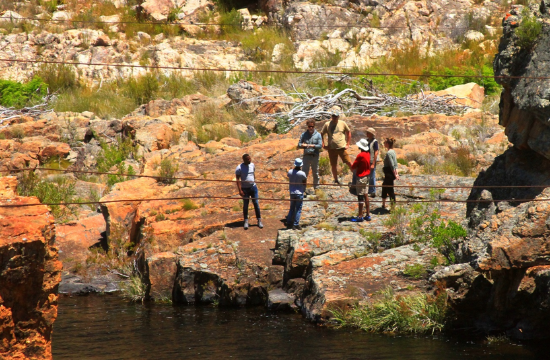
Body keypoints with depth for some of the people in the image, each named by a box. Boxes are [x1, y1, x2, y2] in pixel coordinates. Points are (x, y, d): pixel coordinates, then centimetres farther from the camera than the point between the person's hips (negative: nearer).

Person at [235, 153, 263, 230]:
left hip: (253, 187, 3)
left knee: (256, 204, 3)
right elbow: (238, 180, -12)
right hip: (245, 189, -3)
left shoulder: (252, 165, 3)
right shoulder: (239, 168, -12)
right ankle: (246, 221, 15)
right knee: (245, 205, 5)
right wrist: (240, 190, -17)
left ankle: (259, 221, 7)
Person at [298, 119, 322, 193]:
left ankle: (316, 187, 19)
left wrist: (312, 146, -23)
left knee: (315, 173, 8)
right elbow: (299, 145, 6)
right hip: (306, 156, 0)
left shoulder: (318, 135, 4)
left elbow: (320, 146, -5)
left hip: (315, 156, 0)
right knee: (304, 173, -4)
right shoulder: (304, 134, 7)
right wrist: (303, 145, -17)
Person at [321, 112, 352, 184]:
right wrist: (323, 145, 2)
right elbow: (321, 134, 10)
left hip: (342, 147, -1)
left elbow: (348, 132, 14)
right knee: (333, 165, 7)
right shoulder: (327, 124, 1)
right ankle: (336, 180, 21)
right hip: (331, 148, 1)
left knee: (348, 162, -5)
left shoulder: (342, 124, 3)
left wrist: (347, 144, 8)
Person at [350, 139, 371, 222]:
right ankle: (368, 215, 18)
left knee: (360, 196, -3)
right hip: (367, 176, 8)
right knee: (365, 195, 15)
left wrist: (353, 168, 8)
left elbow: (353, 167, -15)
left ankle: (360, 216, 1)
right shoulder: (368, 154, 5)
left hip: (361, 177, -8)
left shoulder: (360, 155, -20)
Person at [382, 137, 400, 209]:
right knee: (384, 186, 22)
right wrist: (396, 173, 13)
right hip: (389, 173, 10)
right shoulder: (393, 151, 10)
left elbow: (392, 165, -21)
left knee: (390, 190, -2)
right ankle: (383, 205, 33)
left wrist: (395, 175, -16)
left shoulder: (389, 153, -20)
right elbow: (395, 164, 12)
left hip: (389, 173, -10)